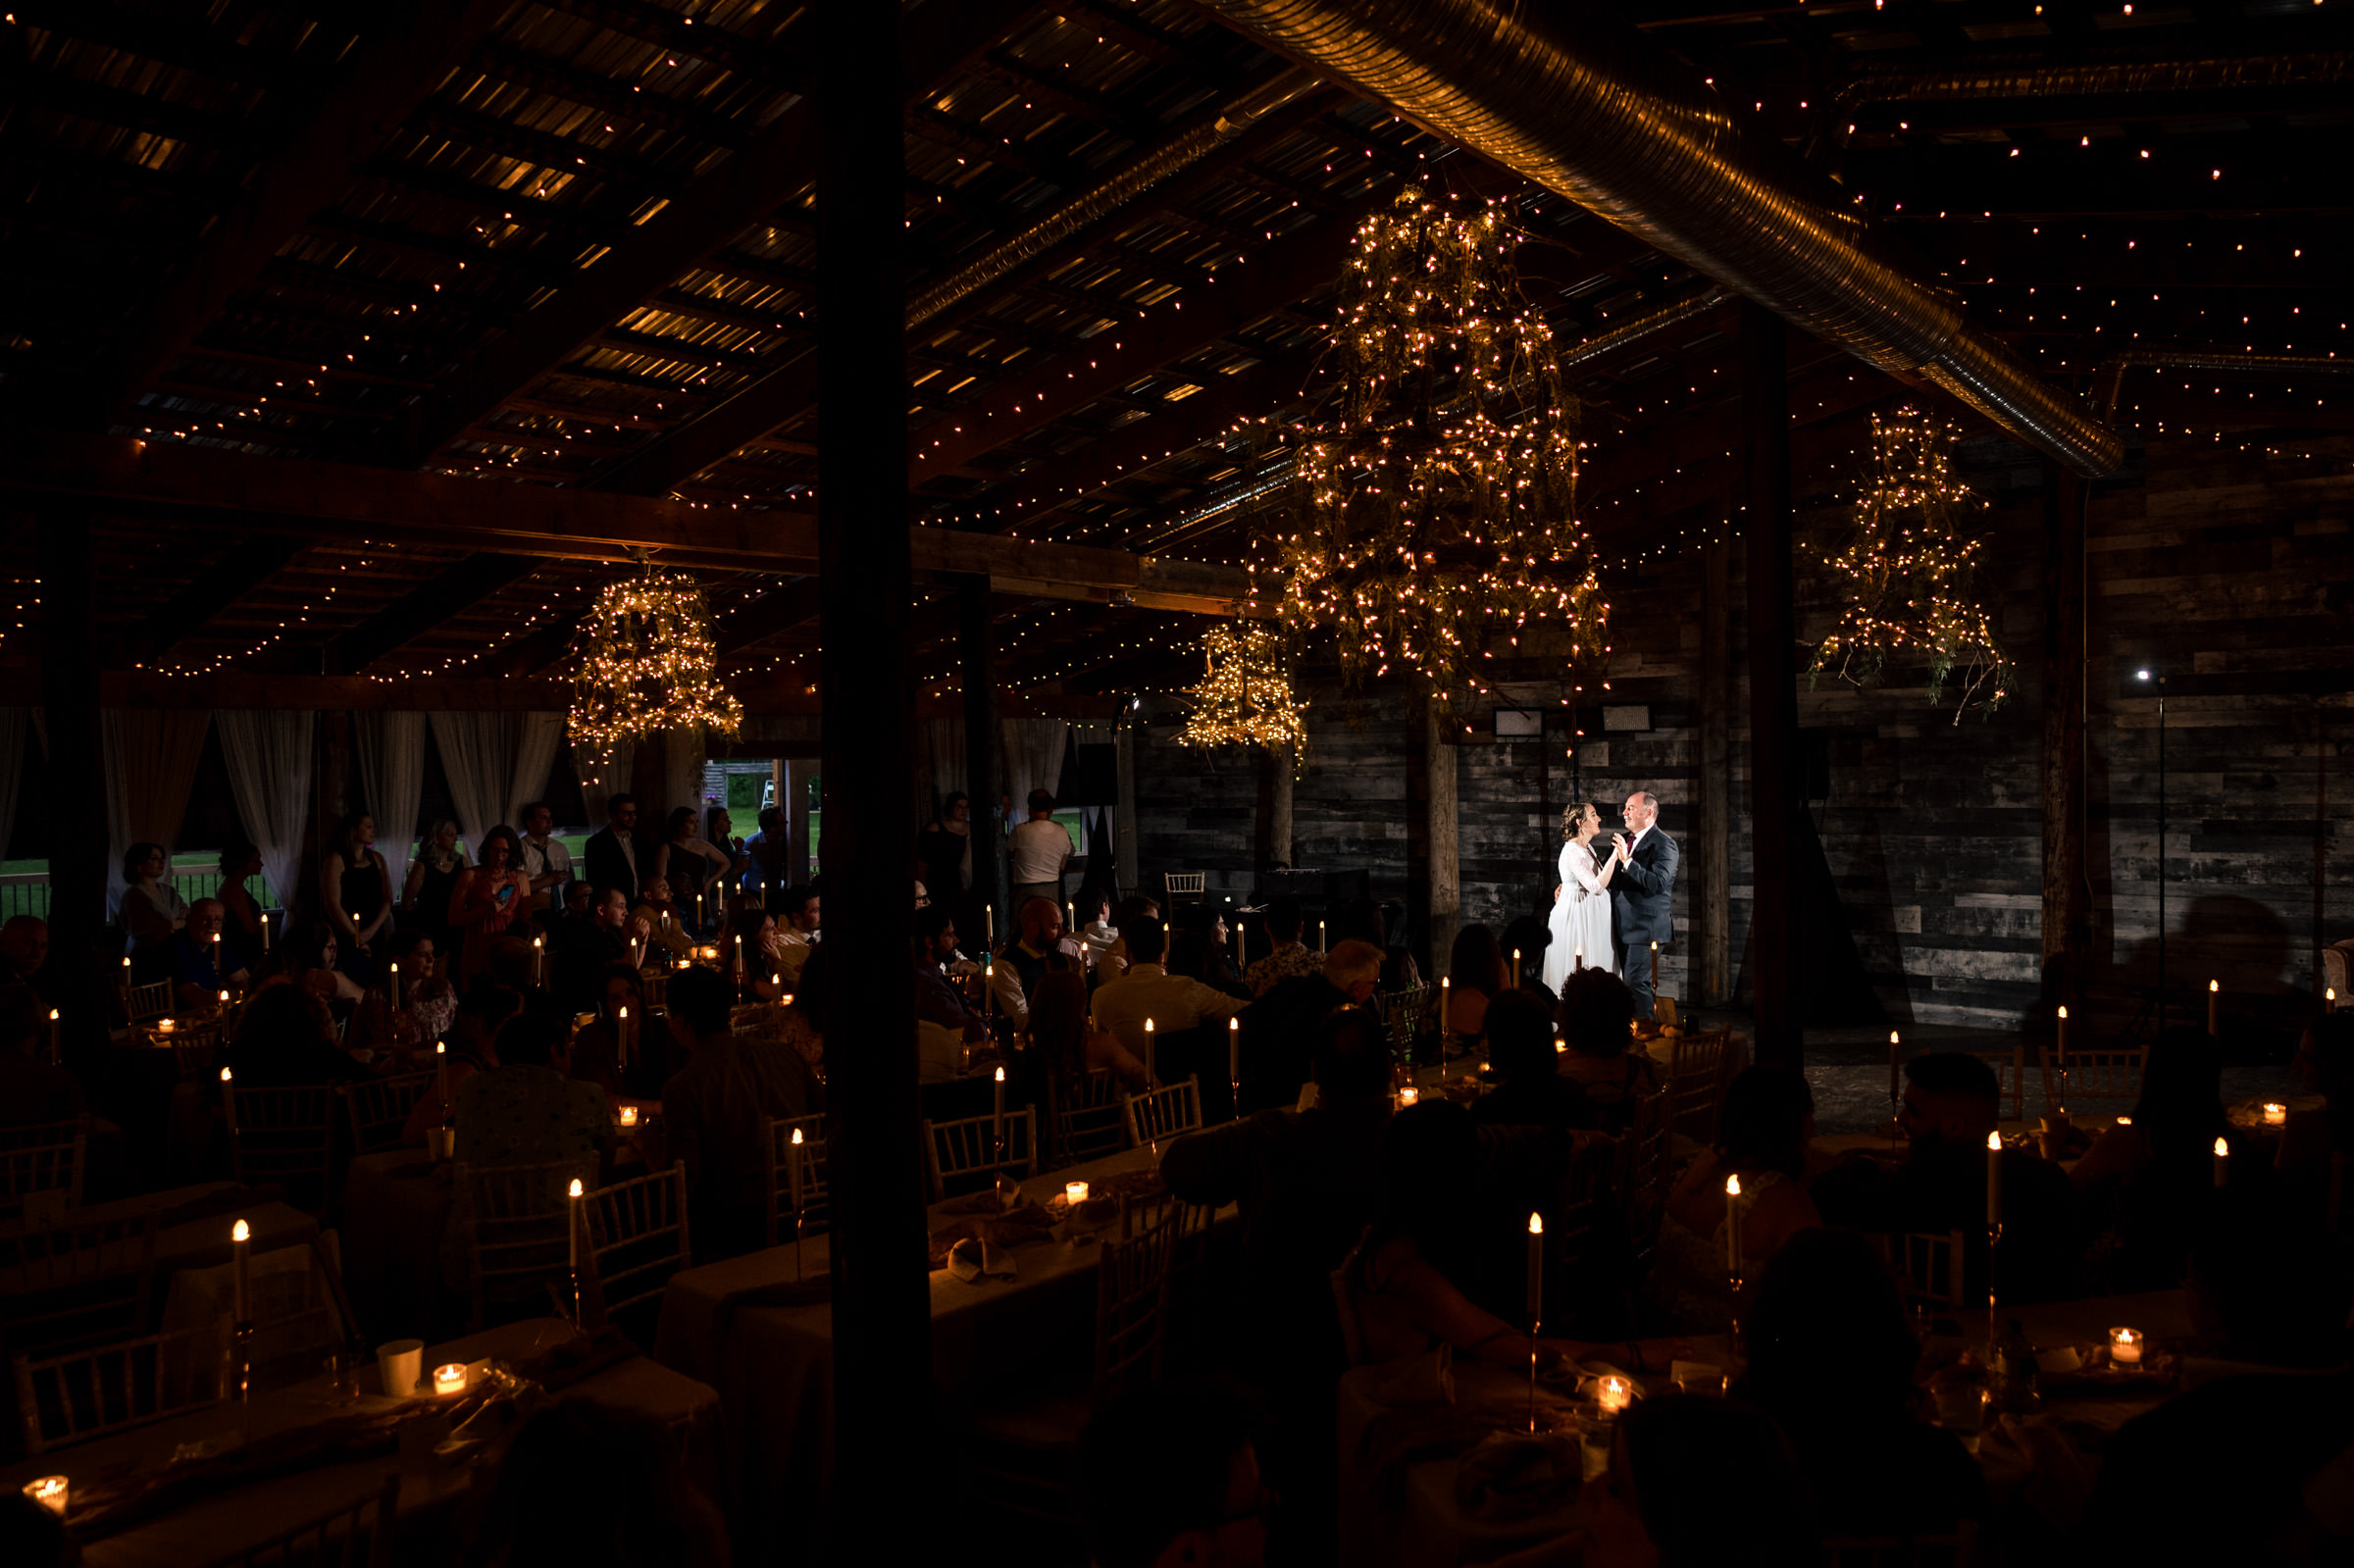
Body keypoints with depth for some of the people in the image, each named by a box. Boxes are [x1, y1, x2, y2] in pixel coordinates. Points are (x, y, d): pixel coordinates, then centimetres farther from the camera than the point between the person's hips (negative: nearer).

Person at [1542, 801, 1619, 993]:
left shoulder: (1587, 847, 12)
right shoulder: (1572, 852, -18)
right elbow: (1597, 886, -27)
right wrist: (1614, 856, -28)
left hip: (1592, 917, 9)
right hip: (1577, 917, -9)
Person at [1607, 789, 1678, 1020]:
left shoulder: (1664, 845, -10)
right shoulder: (1622, 841, 14)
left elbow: (1658, 883, -25)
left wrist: (1627, 861, -28)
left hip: (1647, 926, -8)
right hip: (1625, 926, 8)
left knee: (1637, 982, -12)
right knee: (1630, 982, 12)